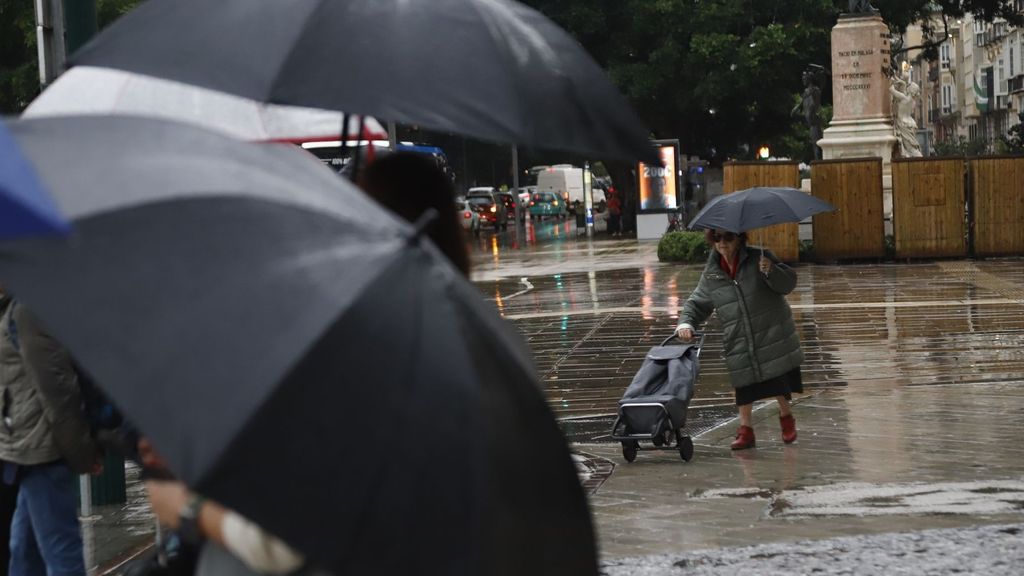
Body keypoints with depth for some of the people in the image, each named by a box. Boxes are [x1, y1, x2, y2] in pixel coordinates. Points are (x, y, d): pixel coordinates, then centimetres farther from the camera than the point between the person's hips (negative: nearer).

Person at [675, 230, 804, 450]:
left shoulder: (759, 258, -6)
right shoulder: (711, 274, 2)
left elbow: (788, 283, -6)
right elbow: (696, 304, 9)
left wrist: (771, 271, -26)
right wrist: (685, 323, -9)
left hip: (772, 332, -2)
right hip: (739, 340, 2)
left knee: (780, 380, 5)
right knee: (744, 384, 3)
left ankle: (786, 417, 31)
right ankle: (745, 430, 15)